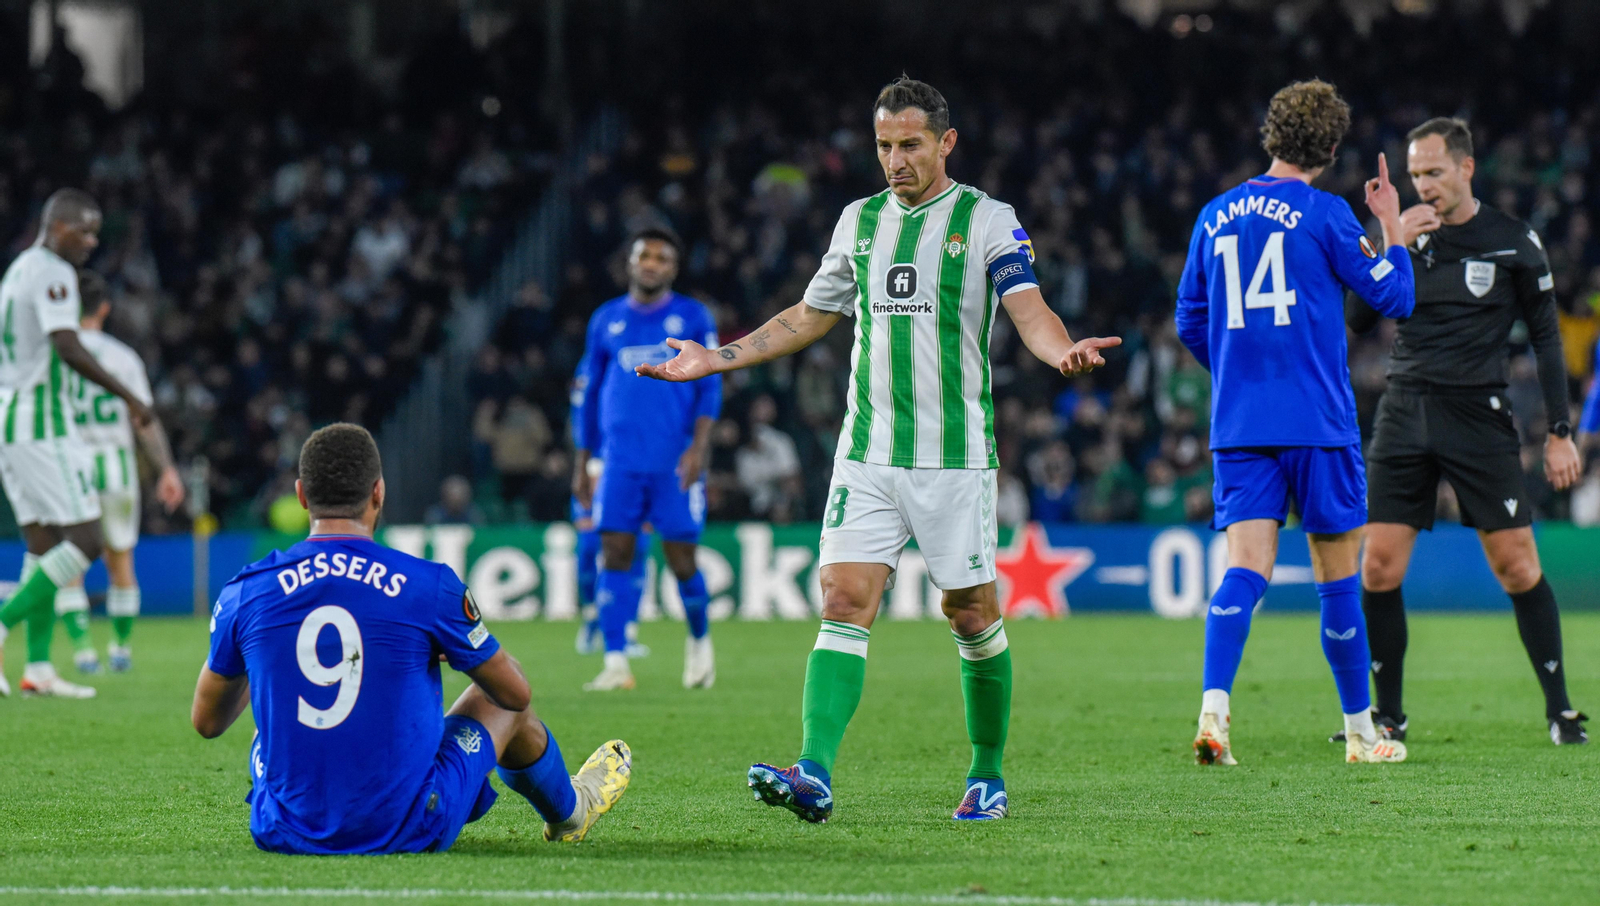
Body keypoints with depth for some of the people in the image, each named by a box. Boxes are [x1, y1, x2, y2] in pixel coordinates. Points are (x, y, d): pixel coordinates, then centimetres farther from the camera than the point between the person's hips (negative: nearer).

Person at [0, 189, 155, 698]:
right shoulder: (52, 273, -13)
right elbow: (68, 349, -23)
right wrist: (127, 397, -19)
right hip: (42, 425, -10)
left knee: (43, 544, 10)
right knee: (84, 541, -8)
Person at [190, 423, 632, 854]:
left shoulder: (245, 594, -6)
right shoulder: (429, 585, -11)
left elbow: (207, 720, 9)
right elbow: (514, 692, 4)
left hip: (285, 834, 2)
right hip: (408, 832, -2)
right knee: (500, 700, 26)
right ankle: (570, 811, 57)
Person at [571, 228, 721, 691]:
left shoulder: (693, 318, 5)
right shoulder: (607, 321, 12)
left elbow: (710, 388, 1)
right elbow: (587, 393, 17)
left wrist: (699, 447, -12)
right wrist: (581, 463, 14)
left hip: (675, 462, -2)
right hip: (620, 461, 2)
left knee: (681, 561, -2)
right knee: (615, 554, -8)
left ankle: (699, 639, 25)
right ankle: (616, 664, -8)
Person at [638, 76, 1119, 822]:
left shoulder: (986, 221, -2)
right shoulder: (860, 221, 13)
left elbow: (1029, 312, -13)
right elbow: (810, 316, 24)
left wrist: (1062, 350, -35)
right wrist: (718, 359, 18)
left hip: (954, 454, -4)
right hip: (866, 453, 4)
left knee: (971, 615, 4)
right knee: (844, 601, -10)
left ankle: (988, 775, 21)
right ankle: (814, 774, -20)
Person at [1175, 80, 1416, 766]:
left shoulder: (1215, 216, 10)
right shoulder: (1324, 214, -6)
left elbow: (1191, 323, 17)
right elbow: (1395, 298, -1)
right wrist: (1392, 226, 13)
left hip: (1237, 426, 4)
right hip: (1318, 424, -4)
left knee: (1244, 571, -4)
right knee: (1337, 577, 6)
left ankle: (1213, 708, -25)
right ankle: (1359, 733, 15)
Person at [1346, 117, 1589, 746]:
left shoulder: (1512, 242, 1)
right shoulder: (1406, 233, 8)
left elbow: (1546, 337, 5)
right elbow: (1357, 321, 2)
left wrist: (1560, 431, 0)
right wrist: (1390, 249, -11)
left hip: (1480, 416, -2)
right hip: (1405, 412, 2)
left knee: (1517, 567, -6)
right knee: (1379, 569, -5)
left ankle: (1559, 709, 5)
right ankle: (1388, 714, 6)